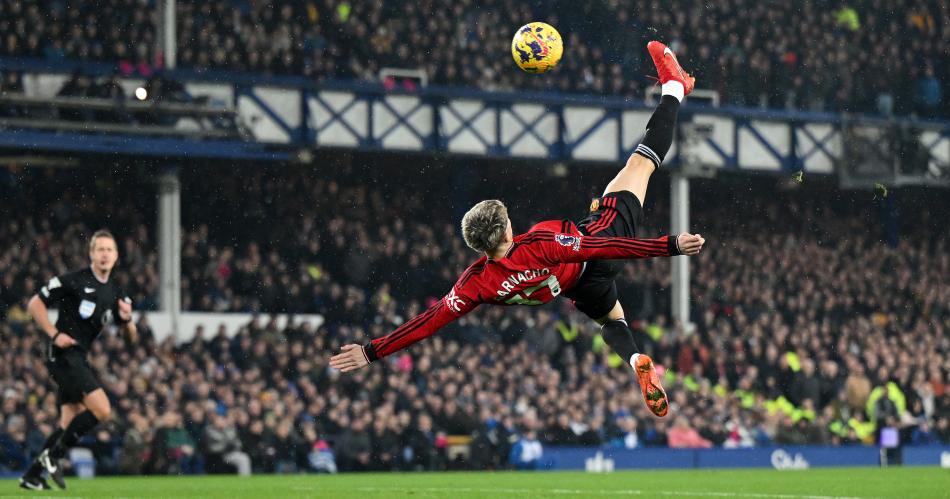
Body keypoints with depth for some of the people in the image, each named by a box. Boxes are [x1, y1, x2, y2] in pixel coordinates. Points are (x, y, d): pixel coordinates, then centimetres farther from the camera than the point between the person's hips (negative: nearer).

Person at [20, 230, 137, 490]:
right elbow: (35, 304, -5)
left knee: (71, 423, 8)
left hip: (79, 358, 8)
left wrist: (127, 319, -6)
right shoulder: (74, 280, -9)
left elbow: (132, 338, 15)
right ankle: (53, 456, -6)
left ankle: (32, 475, 15)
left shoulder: (116, 293, 12)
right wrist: (54, 334, -14)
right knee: (102, 410, -17)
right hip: (64, 354, -8)